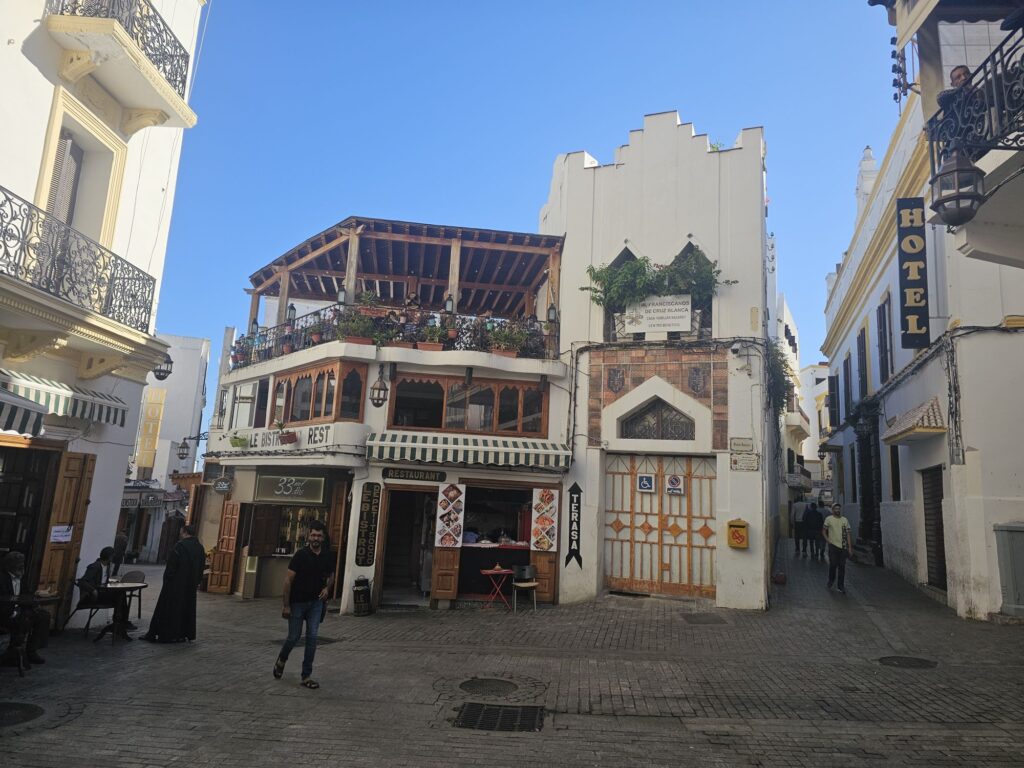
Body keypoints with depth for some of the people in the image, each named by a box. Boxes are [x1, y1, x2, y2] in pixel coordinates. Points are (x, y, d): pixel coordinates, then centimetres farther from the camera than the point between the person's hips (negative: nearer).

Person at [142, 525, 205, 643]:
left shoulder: (180, 545, -16)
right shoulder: (200, 548, 5)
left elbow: (171, 564, -16)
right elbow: (202, 566, 10)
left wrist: (166, 579, -6)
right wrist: (197, 582, 17)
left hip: (176, 584, -6)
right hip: (191, 585, 6)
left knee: (169, 607, 1)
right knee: (187, 608, 13)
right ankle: (186, 633, 16)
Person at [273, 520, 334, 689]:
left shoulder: (327, 556, -3)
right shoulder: (301, 555, -14)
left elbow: (331, 575, 16)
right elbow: (288, 579, -12)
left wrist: (327, 588, -5)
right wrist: (286, 605, -13)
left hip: (315, 602, 3)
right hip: (297, 602, -3)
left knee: (312, 638, -2)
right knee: (294, 636, 6)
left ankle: (307, 676, 8)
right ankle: (281, 660, 38)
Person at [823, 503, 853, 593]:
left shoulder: (845, 520, 6)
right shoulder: (828, 519, -1)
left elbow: (848, 534, 6)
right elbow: (823, 531, 5)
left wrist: (850, 547, 2)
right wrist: (828, 540, -7)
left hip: (843, 546, 2)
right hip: (833, 545, -2)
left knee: (842, 566, 4)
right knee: (833, 564, -1)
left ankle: (841, 585, 12)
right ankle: (831, 580, 22)